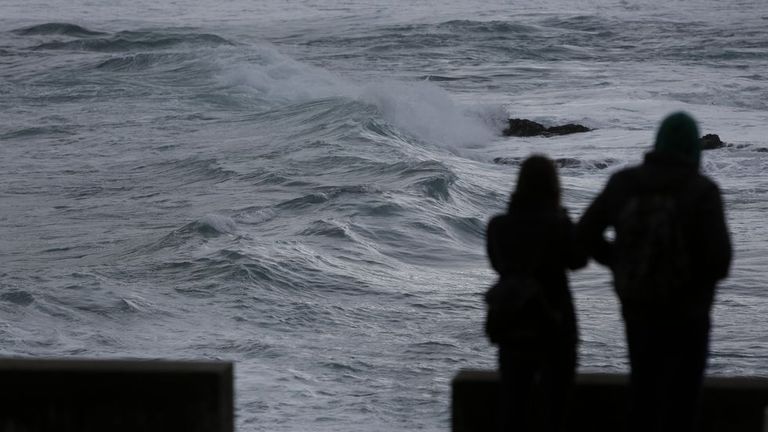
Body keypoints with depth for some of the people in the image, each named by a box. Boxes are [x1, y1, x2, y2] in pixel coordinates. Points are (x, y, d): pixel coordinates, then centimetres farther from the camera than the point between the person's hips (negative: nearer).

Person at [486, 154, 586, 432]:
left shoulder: (498, 225, -5)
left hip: (512, 324, 3)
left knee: (513, 400, 11)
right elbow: (577, 260, 0)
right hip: (553, 324, -3)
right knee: (553, 398, 7)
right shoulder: (558, 225, -16)